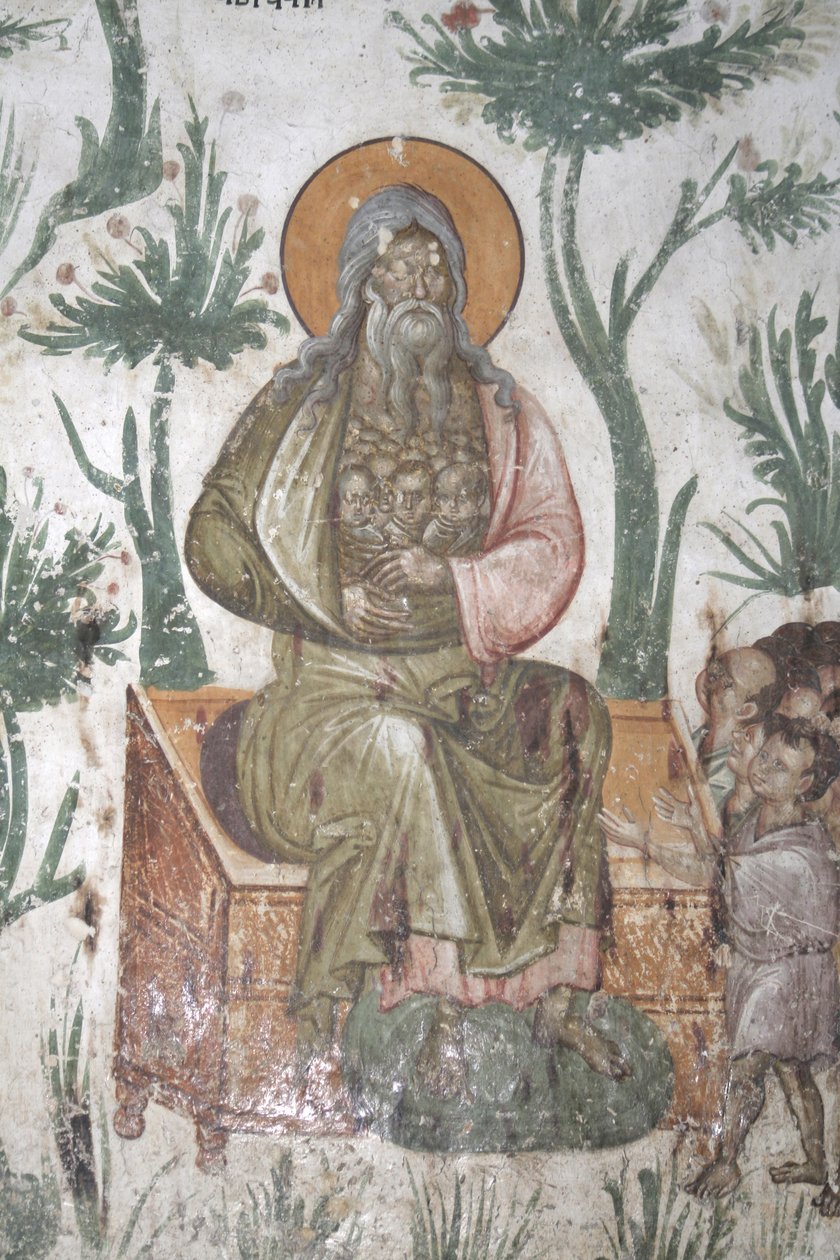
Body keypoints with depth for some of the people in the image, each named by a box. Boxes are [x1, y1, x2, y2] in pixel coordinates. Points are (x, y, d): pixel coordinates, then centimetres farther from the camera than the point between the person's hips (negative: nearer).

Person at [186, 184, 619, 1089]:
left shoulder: (498, 412, 12)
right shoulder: (304, 404, 5)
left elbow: (553, 545, 4)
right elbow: (213, 538, 1)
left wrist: (449, 576, -15)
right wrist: (329, 609, -12)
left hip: (462, 673, 3)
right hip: (337, 675, -3)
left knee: (573, 715, -24)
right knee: (396, 745, -34)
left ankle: (557, 992, -19)